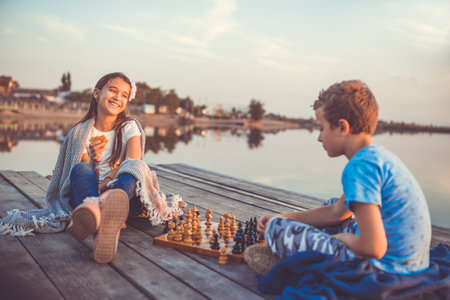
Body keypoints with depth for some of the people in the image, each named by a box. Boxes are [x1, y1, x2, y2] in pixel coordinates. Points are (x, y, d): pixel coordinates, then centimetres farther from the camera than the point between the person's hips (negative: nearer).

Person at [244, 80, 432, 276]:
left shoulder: (360, 166, -22)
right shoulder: (379, 155, 10)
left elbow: (373, 247, -29)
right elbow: (336, 211, 18)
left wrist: (341, 237, -7)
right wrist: (283, 218, 16)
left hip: (383, 267, -10)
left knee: (277, 229, -10)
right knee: (332, 205, 29)